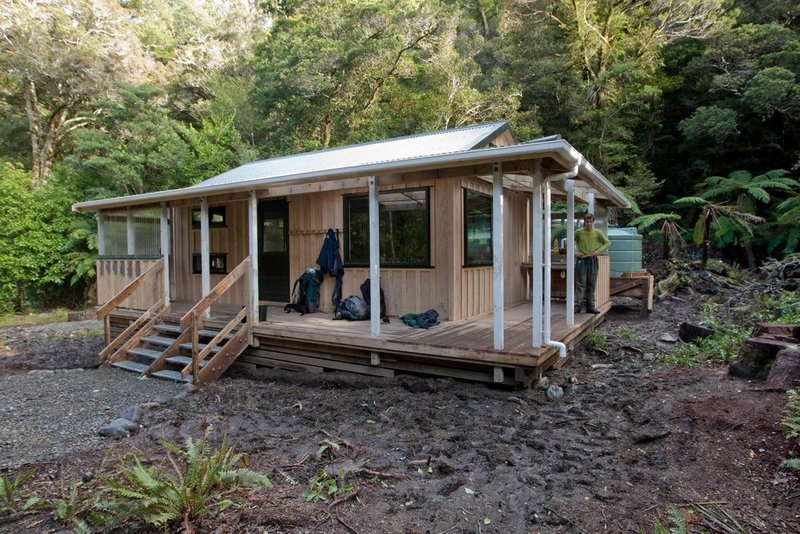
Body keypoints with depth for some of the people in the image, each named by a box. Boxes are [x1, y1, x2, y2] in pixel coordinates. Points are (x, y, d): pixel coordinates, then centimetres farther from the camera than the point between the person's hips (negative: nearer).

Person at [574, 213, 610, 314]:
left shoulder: (597, 232, 3)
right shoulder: (579, 232, 0)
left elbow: (608, 243, 10)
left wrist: (598, 251, -2)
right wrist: (575, 252, -4)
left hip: (593, 260, 2)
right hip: (581, 260, -2)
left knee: (591, 285, 6)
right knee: (580, 284, -5)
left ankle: (590, 306, 13)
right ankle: (577, 306, -3)